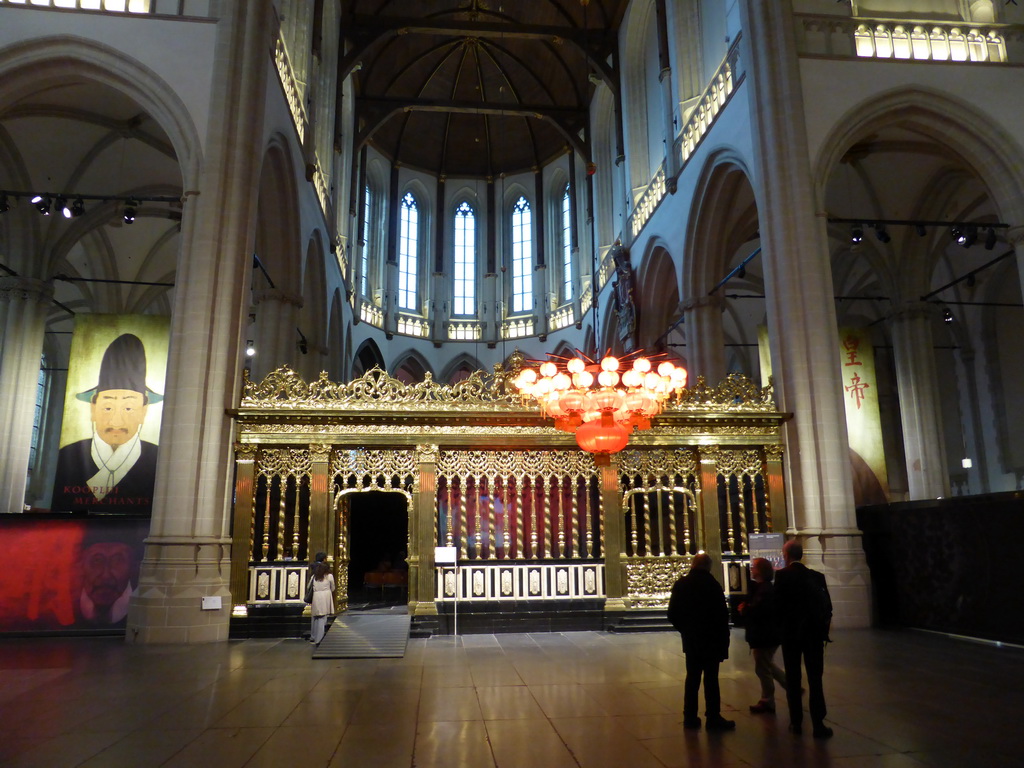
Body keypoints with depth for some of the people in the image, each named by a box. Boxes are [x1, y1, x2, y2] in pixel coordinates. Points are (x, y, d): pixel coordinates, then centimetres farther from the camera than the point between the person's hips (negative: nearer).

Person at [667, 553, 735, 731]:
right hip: (711, 640, -5)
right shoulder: (713, 585, -14)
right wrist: (724, 640, -4)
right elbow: (722, 614, -13)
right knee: (711, 678, 2)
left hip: (690, 640, 5)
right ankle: (713, 718, 6)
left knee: (692, 677, 12)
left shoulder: (680, 584, 1)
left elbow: (672, 614, 4)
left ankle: (690, 717, 15)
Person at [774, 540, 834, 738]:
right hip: (814, 633, 2)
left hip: (790, 633, -2)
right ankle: (818, 724, 1)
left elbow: (778, 604, -12)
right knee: (815, 679, 4)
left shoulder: (782, 575, -10)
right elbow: (827, 606, -1)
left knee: (793, 679, 9)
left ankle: (796, 722, 13)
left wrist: (782, 623, 6)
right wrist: (823, 629, 10)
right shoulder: (817, 576, 0)